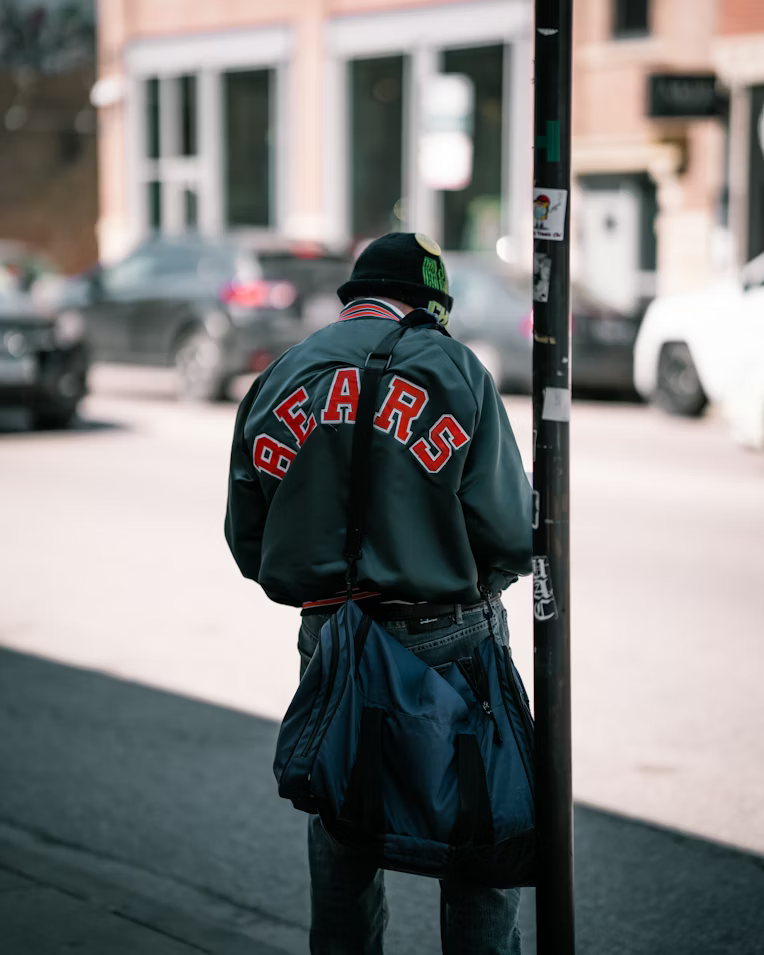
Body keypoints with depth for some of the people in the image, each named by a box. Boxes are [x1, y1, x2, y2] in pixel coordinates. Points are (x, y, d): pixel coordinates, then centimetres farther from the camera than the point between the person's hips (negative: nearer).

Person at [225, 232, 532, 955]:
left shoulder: (275, 381, 8)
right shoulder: (453, 367, -6)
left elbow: (248, 542, 10)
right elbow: (509, 534, -12)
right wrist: (470, 583, 8)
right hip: (449, 643, -4)